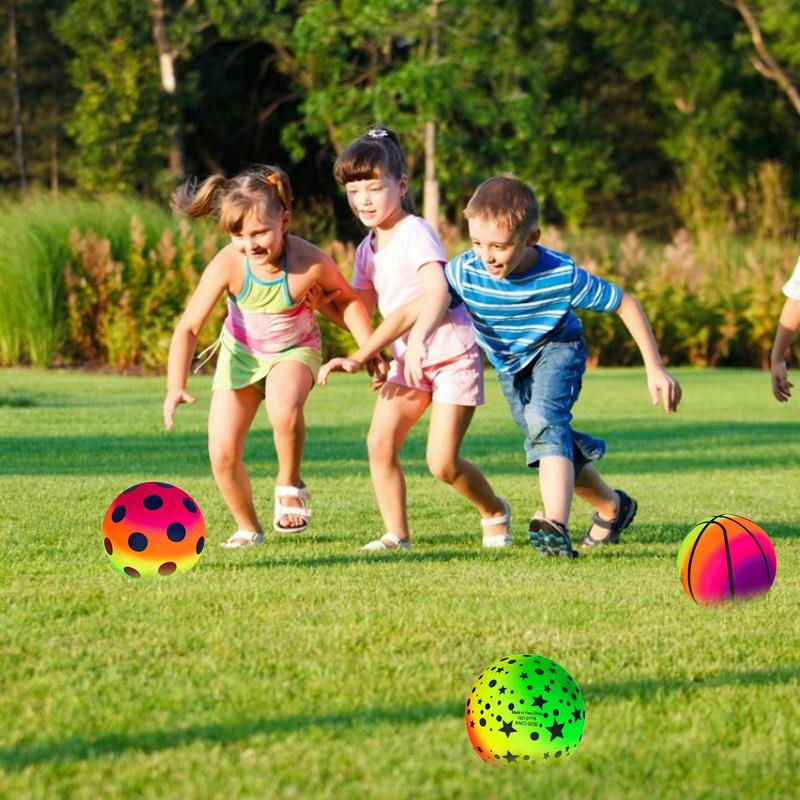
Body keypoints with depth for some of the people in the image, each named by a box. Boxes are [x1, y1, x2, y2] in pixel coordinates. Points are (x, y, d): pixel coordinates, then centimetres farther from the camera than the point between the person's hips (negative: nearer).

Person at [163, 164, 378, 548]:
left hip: (294, 350, -2)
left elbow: (346, 299, -7)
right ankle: (248, 528, 24)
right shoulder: (227, 265, -29)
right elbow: (188, 328, -27)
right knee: (222, 455, -4)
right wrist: (175, 387, -39)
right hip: (241, 353, 2)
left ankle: (289, 485, -8)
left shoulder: (309, 262, -30)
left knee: (284, 405, -37)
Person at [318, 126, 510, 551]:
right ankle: (396, 535, 1)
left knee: (442, 463, -9)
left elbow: (438, 291, -33)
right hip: (407, 358, 7)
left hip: (452, 354, -7)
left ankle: (495, 513, 18)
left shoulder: (415, 233, -18)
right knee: (380, 442, -10)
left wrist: (418, 339, -47)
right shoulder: (367, 249, 7)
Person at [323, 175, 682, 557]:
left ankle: (556, 526, -47)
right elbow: (412, 313, -23)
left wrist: (655, 369, -19)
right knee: (554, 446, 11)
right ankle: (612, 508, 37)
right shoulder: (466, 271, -29)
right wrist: (358, 359, -29)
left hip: (556, 350, -5)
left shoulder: (562, 276, -34)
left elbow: (626, 304, -22)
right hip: (509, 365, 5)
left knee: (544, 420, -32)